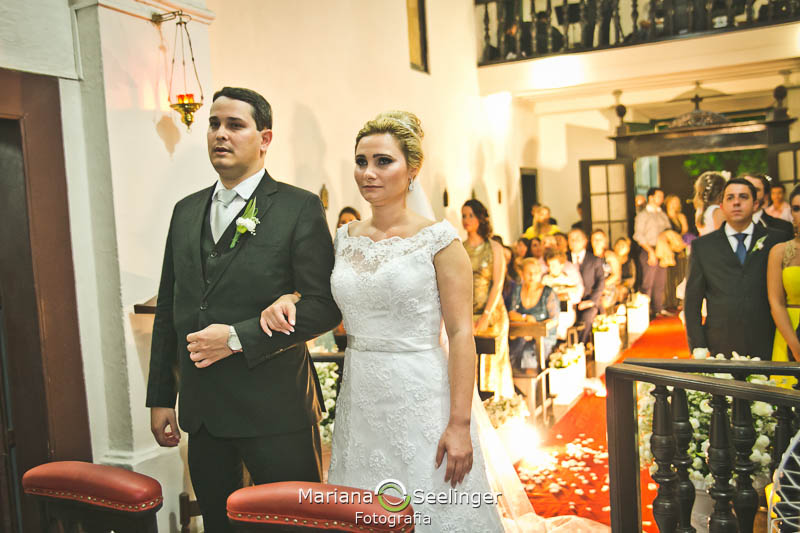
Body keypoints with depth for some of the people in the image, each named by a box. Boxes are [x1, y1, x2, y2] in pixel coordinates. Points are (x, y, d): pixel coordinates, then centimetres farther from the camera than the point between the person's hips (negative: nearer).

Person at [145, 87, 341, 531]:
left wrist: (238, 337, -17)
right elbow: (168, 309, 13)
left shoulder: (300, 208, -7)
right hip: (200, 409, 6)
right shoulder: (186, 211, 11)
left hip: (275, 410, -5)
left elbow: (324, 306, -13)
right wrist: (160, 396, 12)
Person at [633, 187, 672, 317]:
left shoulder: (663, 215, 17)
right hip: (649, 251, -6)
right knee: (647, 283, -5)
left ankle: (658, 309, 15)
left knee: (660, 283, 8)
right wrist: (651, 251, -16)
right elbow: (638, 235, -10)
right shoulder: (642, 214, -3)